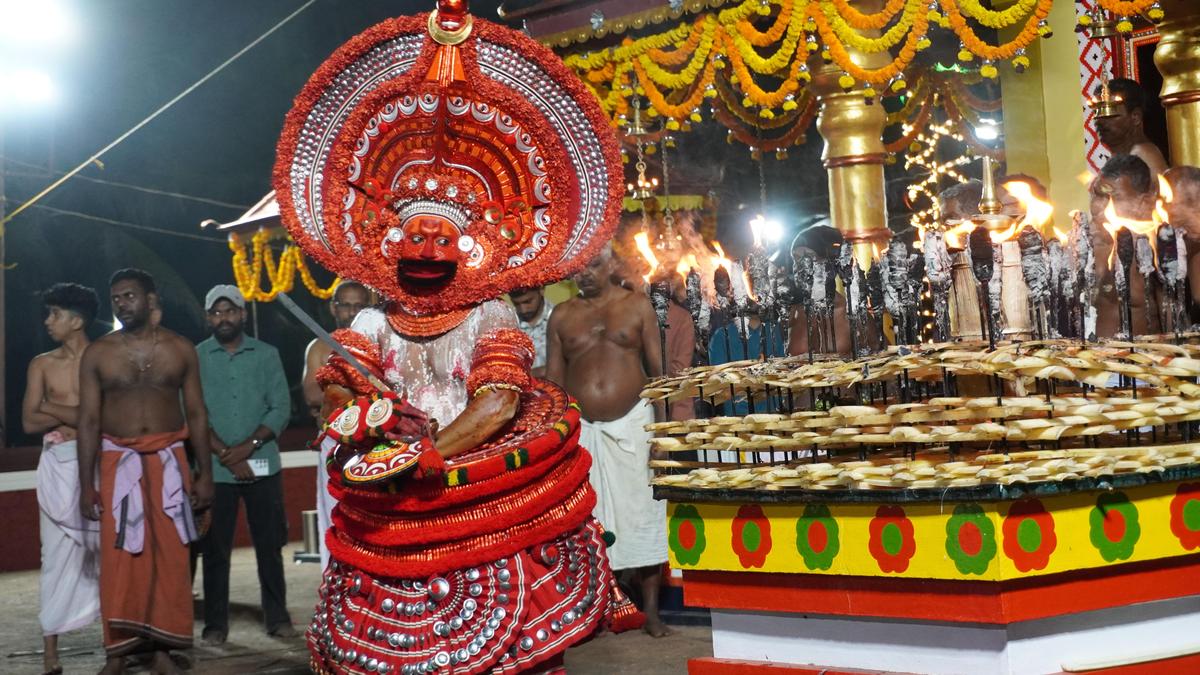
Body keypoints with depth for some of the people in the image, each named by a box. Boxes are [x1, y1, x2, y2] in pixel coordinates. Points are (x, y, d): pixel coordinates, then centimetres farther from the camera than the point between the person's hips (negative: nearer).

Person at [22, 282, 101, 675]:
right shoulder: (42, 364, 8)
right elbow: (30, 423, 0)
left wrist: (56, 409, -8)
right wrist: (82, 414, -9)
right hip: (59, 466, 2)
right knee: (59, 554, 1)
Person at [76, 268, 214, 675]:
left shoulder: (180, 349, 4)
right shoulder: (97, 354, 2)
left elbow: (197, 413, 6)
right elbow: (88, 420, 1)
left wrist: (205, 472, 1)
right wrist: (86, 484, -4)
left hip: (169, 461, 1)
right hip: (118, 462, 0)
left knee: (170, 555, 1)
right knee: (119, 558, -1)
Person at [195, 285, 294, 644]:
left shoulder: (266, 354, 5)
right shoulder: (195, 358, 2)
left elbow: (281, 407, -1)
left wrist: (248, 446, -14)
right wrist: (225, 454, -13)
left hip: (263, 465, 1)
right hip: (215, 469, -1)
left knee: (269, 543, 6)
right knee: (215, 548, 4)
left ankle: (277, 617, 15)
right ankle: (215, 623, 13)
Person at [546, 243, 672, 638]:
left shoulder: (637, 305, 3)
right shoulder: (561, 316, 8)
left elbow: (657, 368, 1)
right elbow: (552, 380, 8)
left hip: (632, 424, -1)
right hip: (580, 430, 2)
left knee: (643, 514, 2)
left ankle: (651, 611, 11)